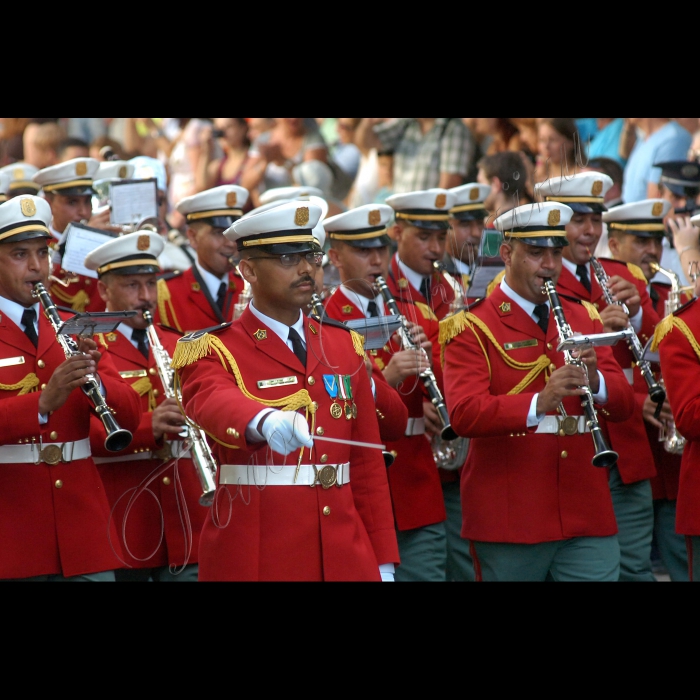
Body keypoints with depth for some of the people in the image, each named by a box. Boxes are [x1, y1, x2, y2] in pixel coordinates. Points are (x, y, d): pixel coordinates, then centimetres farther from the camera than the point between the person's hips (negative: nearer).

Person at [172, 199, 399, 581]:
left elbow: (367, 460, 11)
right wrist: (266, 421, -50)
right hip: (254, 560, -4)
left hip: (344, 558, 4)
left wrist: (384, 562, 6)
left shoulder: (344, 344, 11)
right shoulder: (213, 351, -4)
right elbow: (212, 401, -28)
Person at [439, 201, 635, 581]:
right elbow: (463, 414, -18)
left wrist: (595, 382, -15)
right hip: (510, 519, -4)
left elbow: (623, 403, 8)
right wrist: (539, 403, -33)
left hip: (586, 517, 4)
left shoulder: (583, 317, 14)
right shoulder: (472, 328, -3)